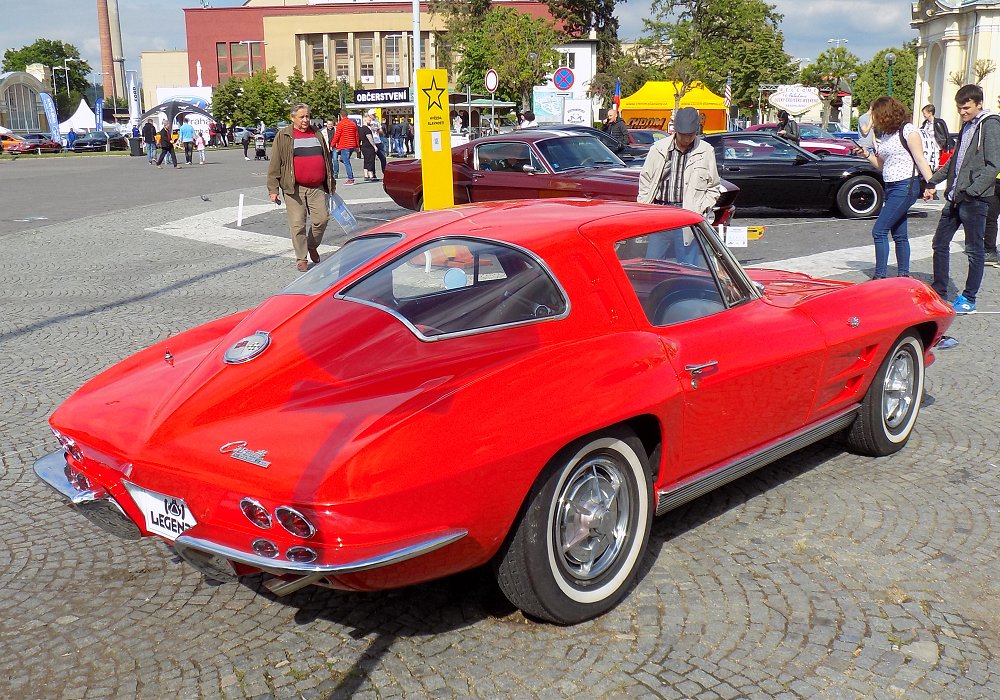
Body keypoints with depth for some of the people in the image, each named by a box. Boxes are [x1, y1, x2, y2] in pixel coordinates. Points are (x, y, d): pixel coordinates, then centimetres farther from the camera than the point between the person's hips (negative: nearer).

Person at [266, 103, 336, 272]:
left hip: (317, 188, 4)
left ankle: (312, 246, 25)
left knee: (322, 219, -1)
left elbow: (327, 160, 23)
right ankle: (301, 258, 7)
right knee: (297, 224, -3)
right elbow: (274, 165, -2)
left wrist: (331, 184, 23)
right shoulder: (283, 136, 1)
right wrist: (273, 189, -7)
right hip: (294, 188, -4)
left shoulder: (317, 135, 14)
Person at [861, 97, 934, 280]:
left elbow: (920, 160, -12)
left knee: (879, 231, -13)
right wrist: (867, 155, 3)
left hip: (905, 187, -9)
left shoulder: (908, 130, -9)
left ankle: (879, 276, -10)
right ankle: (903, 275, 17)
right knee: (899, 235, 11)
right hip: (891, 187, 9)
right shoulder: (886, 134, 14)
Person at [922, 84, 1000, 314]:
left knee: (975, 250, 1)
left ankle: (969, 299, 8)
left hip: (975, 200, -8)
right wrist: (933, 182, 20)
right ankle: (939, 292, 20)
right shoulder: (967, 126, 17)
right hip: (955, 197, 8)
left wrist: (970, 191, -22)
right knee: (940, 243, 10)